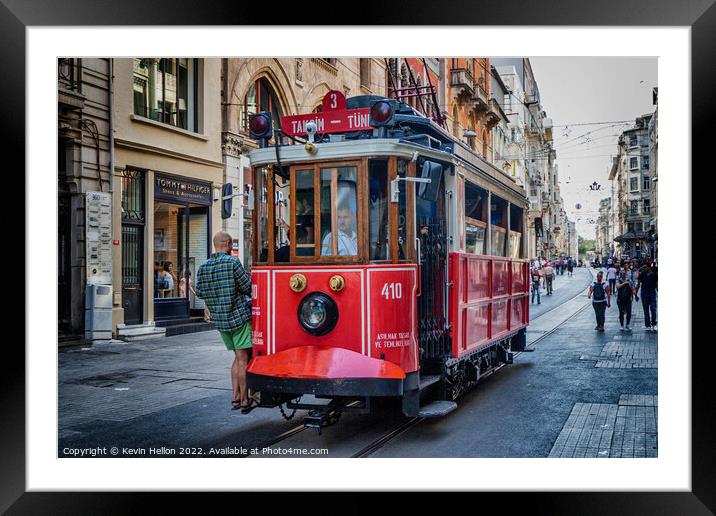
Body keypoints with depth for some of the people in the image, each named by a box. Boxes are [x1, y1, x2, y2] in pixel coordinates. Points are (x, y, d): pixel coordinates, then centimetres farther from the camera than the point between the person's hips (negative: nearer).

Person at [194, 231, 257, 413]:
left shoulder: (203, 267, 5)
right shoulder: (232, 262, -13)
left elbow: (200, 292, 13)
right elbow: (247, 287, -10)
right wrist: (250, 276, 9)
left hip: (219, 320, 6)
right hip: (239, 316, -6)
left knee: (238, 357, 17)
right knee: (243, 359, 0)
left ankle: (235, 398, 16)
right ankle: (245, 401, 3)